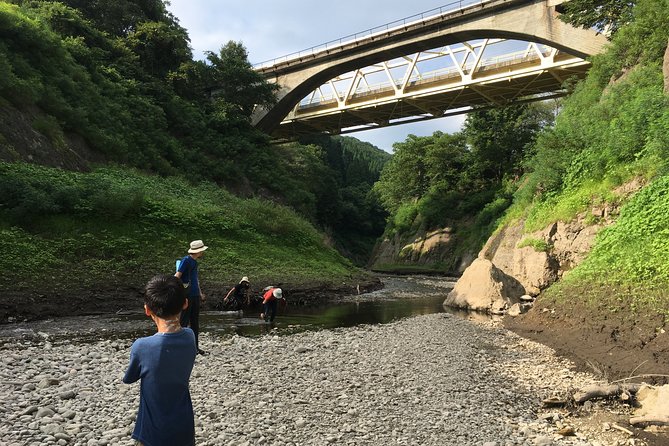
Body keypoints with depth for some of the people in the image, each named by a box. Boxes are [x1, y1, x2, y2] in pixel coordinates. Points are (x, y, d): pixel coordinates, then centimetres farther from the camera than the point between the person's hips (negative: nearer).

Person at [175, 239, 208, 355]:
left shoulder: (194, 262, 14)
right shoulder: (186, 260, -11)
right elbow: (177, 276, -15)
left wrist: (200, 293, 29)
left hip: (195, 295, 9)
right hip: (186, 296, -9)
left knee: (195, 322, 11)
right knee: (183, 322, -4)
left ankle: (195, 347, 18)